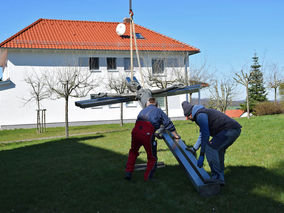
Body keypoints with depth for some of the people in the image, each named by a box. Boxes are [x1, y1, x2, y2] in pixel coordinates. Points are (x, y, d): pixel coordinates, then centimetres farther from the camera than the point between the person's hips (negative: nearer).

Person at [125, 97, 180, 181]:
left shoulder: (143, 110, 33)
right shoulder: (159, 111, 22)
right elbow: (168, 124, 22)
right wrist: (176, 135, 34)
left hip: (136, 130, 4)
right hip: (147, 133, -4)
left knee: (133, 151, 29)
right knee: (152, 158, 14)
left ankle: (128, 173, 26)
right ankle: (147, 178, 17)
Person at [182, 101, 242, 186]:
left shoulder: (200, 115, -8)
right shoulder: (203, 113, 26)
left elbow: (205, 136, -15)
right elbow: (202, 135, 38)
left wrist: (201, 155, -13)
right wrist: (194, 148, 46)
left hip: (230, 130, -11)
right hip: (235, 130, 11)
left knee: (210, 148, -15)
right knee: (217, 151, 21)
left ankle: (216, 177, -15)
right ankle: (220, 179, 22)